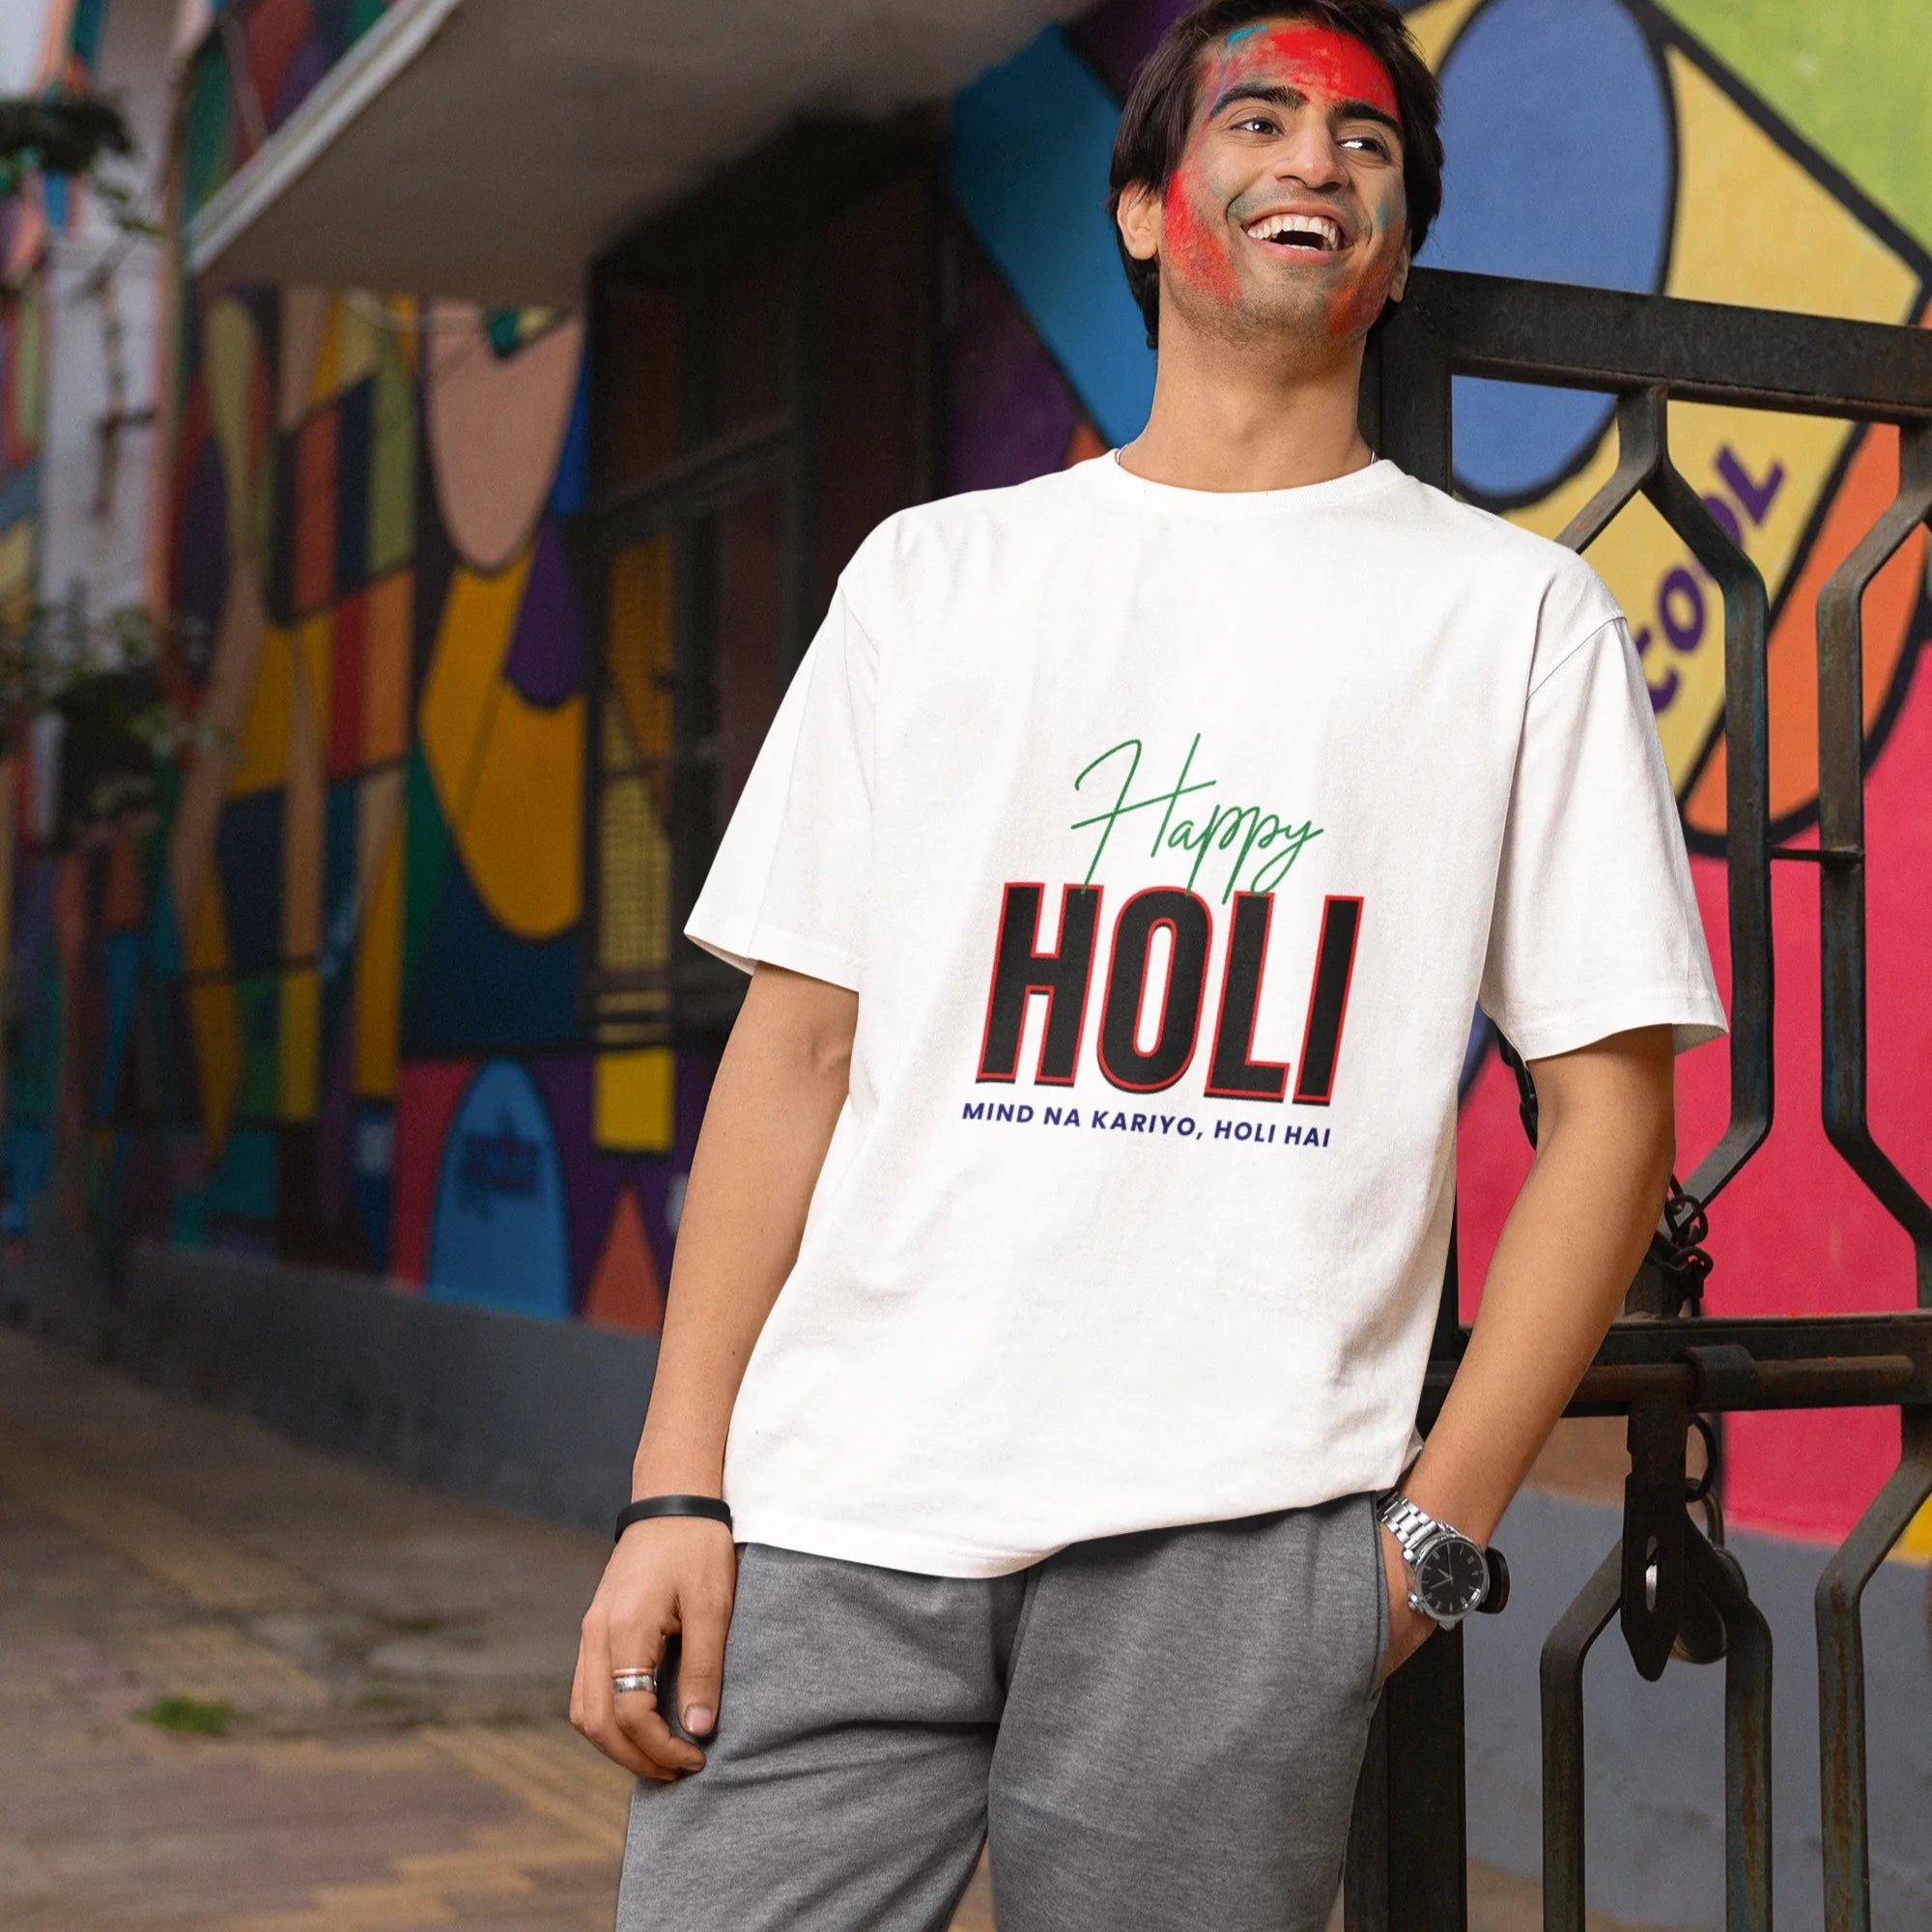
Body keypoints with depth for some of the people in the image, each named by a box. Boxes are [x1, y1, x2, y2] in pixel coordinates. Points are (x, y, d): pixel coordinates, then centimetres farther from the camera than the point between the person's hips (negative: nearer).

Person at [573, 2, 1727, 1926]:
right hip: (838, 1506, 2)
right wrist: (677, 1489, 2)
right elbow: (795, 1046, 9)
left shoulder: (1516, 612, 7)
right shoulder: (933, 570, 13)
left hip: (1232, 1534, -1)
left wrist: (1439, 1524, -3)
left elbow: (1610, 1105, 4)